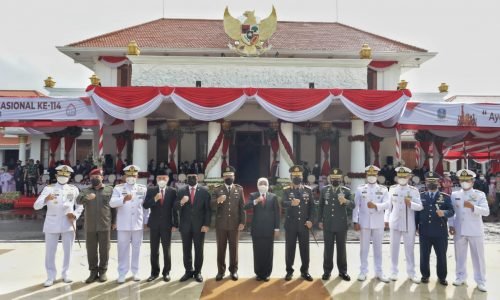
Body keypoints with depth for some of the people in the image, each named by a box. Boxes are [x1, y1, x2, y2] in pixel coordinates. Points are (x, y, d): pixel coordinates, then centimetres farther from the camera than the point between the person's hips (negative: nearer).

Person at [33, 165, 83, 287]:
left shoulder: (74, 189, 6)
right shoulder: (48, 188, 0)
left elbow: (80, 206, 14)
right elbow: (36, 206, -10)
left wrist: (75, 215, -4)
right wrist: (46, 199, -30)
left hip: (68, 224, 2)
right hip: (52, 224, -1)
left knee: (68, 251, 8)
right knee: (50, 252, 2)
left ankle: (66, 274, 22)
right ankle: (51, 276, 14)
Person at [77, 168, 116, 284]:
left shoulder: (110, 189, 5)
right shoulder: (86, 190, 9)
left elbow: (114, 206, 5)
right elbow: (78, 200, -10)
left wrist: (114, 222, 2)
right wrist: (86, 197, -31)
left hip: (105, 226, -1)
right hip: (90, 226, 2)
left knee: (104, 250, 5)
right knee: (91, 250, 7)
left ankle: (102, 271, 17)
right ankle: (93, 272, 19)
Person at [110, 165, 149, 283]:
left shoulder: (143, 189, 6)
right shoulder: (118, 188, 1)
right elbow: (112, 203, -14)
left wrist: (146, 221, 7)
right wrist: (124, 199, -31)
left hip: (138, 224, 2)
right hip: (123, 225, -1)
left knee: (136, 248, 9)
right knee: (123, 249, 4)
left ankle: (135, 272, 21)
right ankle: (122, 274, 14)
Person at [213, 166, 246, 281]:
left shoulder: (239, 189, 6)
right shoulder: (217, 189, 3)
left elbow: (242, 207, 3)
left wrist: (242, 222, -3)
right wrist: (217, 201, -25)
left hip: (234, 224, 0)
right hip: (221, 224, 0)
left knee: (234, 248, 7)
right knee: (221, 248, 6)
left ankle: (233, 270, 18)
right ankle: (221, 270, 17)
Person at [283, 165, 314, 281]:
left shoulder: (308, 190, 6)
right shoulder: (286, 190, -1)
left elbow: (312, 206, 4)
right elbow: (283, 204, -17)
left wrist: (310, 220, -6)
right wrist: (291, 203, -38)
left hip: (304, 224, 2)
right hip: (291, 224, -1)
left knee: (305, 248, 7)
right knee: (290, 248, 4)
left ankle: (305, 271, 19)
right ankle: (289, 271, 17)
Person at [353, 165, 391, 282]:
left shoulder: (383, 189, 4)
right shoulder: (360, 189, 3)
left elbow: (387, 204, -9)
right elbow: (356, 206, 1)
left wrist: (375, 205, -27)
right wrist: (355, 222, -5)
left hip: (378, 224, 1)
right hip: (364, 223, 0)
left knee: (378, 248, 9)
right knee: (364, 248, 6)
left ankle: (379, 272, 19)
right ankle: (363, 272, 15)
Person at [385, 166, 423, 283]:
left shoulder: (414, 190, -1)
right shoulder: (392, 189, 4)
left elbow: (420, 207, -5)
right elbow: (389, 205, 8)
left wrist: (410, 204, -24)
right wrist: (386, 219, 7)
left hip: (409, 224, -1)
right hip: (395, 223, 1)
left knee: (410, 248, 8)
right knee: (394, 247, 7)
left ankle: (411, 273, 19)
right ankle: (393, 272, 17)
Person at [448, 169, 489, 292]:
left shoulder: (480, 195, -2)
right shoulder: (454, 195, 5)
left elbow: (486, 211, -12)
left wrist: (473, 207, -28)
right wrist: (451, 225, 0)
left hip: (475, 231, -2)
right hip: (459, 231, 2)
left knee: (478, 256, 5)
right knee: (460, 255, 11)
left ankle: (481, 281, 16)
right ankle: (461, 277, 25)